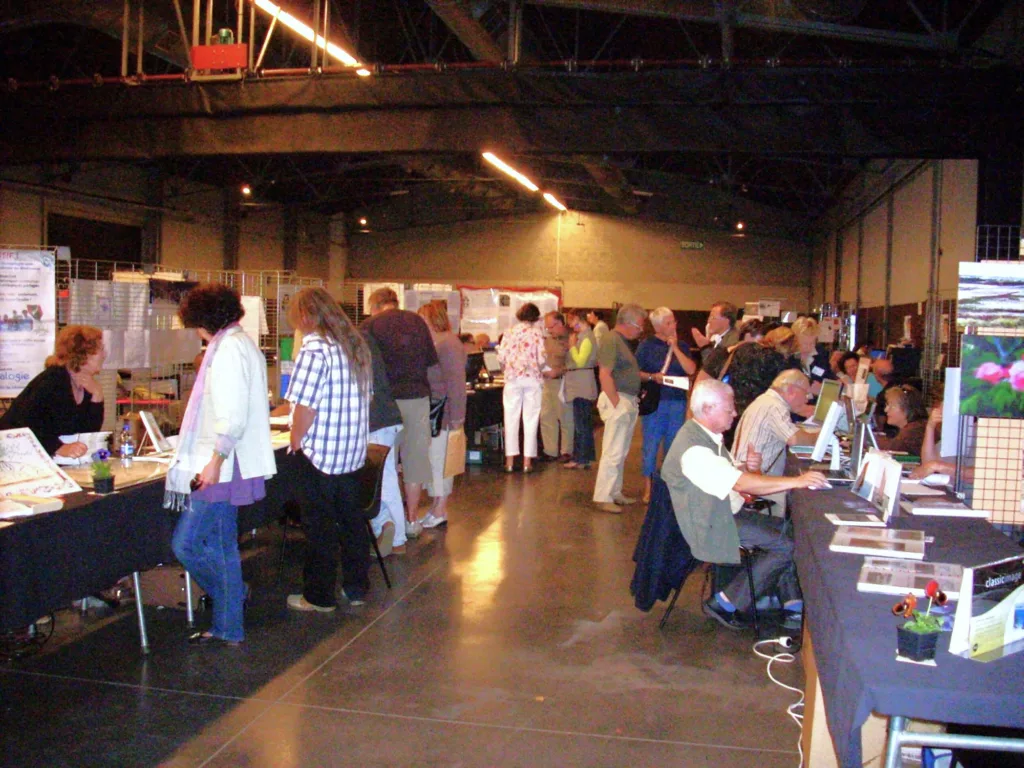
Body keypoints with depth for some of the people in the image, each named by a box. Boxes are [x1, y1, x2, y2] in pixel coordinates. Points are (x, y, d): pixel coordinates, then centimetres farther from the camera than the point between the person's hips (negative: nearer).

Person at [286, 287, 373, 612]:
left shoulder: (314, 349, -17)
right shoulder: (356, 344, 9)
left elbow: (306, 405, -20)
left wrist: (296, 440, -7)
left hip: (320, 453, -8)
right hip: (353, 451, 8)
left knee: (319, 525, 3)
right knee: (351, 518, 16)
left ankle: (319, 596, 13)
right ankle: (357, 588, 25)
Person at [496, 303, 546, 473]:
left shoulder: (509, 332, 1)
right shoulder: (537, 333, -4)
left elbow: (501, 357, -3)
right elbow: (541, 360, -8)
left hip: (512, 378, 1)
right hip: (532, 379, -1)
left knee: (511, 419, 8)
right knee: (530, 420, 5)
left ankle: (510, 460, 10)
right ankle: (527, 461, 6)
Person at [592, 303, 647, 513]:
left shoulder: (621, 341, 16)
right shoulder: (611, 340, -14)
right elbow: (604, 375, -21)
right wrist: (617, 404, -21)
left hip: (628, 402, 10)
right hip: (618, 401, -10)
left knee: (621, 452, 16)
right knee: (613, 452, -7)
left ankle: (615, 493, 25)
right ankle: (603, 498, -1)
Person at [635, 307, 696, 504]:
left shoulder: (682, 345, 10)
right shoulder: (647, 345, 1)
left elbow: (691, 370, -3)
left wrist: (675, 347, -5)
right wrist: (652, 377, -18)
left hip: (678, 401, 4)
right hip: (654, 401, -3)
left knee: (673, 445, 9)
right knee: (651, 445, -1)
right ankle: (648, 489, 7)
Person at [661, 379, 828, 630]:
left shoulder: (708, 435, 5)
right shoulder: (693, 449, -27)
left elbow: (731, 475, 16)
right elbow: (741, 484, -32)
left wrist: (746, 468, -8)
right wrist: (797, 481, -31)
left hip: (728, 512, 10)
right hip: (712, 526, -10)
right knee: (785, 545, -10)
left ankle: (792, 603, 15)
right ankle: (727, 604, -3)